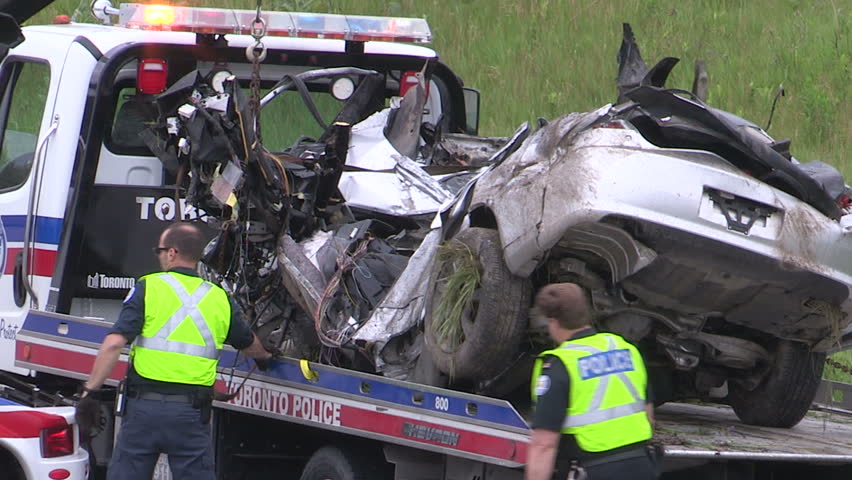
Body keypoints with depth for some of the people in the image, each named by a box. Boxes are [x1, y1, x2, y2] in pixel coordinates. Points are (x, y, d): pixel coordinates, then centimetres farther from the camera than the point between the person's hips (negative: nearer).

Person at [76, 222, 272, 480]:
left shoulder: (148, 288, -2)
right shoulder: (219, 299, 10)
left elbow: (114, 343, -13)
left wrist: (89, 390, -10)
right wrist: (264, 356, 53)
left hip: (144, 407, -2)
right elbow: (249, 344, 29)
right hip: (191, 412, 2)